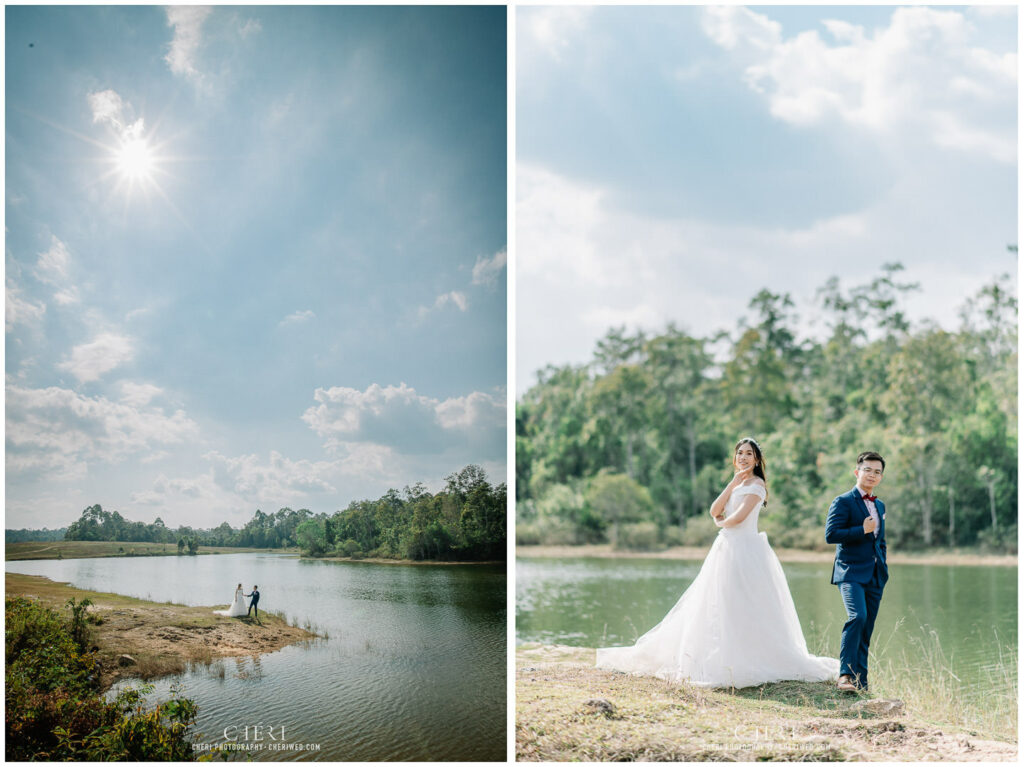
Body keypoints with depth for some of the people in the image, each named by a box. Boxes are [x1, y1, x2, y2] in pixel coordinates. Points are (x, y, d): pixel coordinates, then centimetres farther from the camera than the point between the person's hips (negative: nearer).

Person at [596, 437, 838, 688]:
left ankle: (750, 662, -6)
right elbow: (714, 511, 6)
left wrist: (722, 522, 3)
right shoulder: (736, 484, 20)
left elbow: (739, 517, -17)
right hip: (727, 548, 8)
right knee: (720, 607, 6)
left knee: (744, 609, -9)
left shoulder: (756, 484, -6)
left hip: (746, 550, -8)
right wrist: (732, 484, -2)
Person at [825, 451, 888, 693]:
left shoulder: (880, 505, 19)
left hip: (875, 576, 7)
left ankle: (861, 681, 10)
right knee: (857, 616, -25)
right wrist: (862, 530, -15)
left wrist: (883, 567, 18)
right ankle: (845, 674, -22)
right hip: (851, 572, -7)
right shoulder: (843, 502, -4)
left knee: (866, 629, 6)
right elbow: (830, 535, -14)